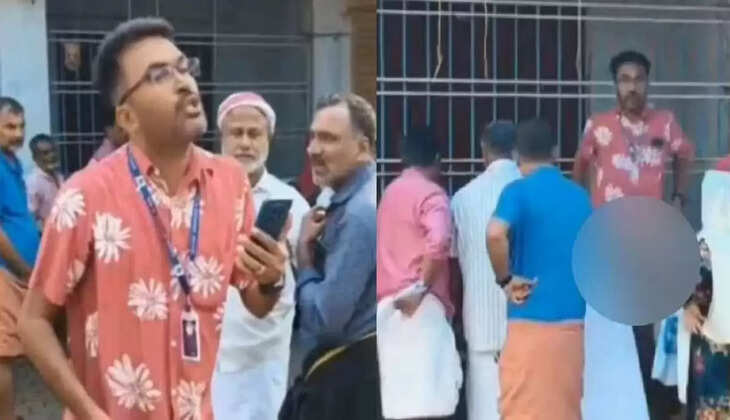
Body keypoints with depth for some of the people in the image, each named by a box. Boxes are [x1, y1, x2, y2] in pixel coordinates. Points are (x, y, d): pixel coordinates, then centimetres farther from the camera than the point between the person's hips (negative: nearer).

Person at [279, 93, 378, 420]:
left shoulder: (361, 212, -22)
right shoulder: (348, 202, 10)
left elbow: (325, 316, -23)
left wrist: (304, 261, -9)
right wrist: (310, 254, -2)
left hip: (349, 378, -10)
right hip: (347, 369, 10)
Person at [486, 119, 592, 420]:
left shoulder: (519, 191, -7)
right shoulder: (579, 196, 12)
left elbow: (495, 234, -26)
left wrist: (506, 279, -12)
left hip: (531, 320, -6)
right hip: (572, 320, 6)